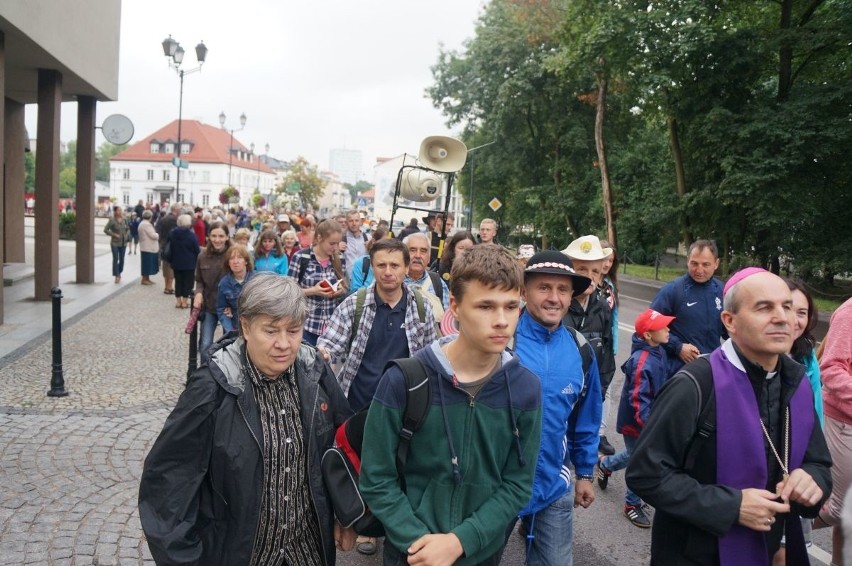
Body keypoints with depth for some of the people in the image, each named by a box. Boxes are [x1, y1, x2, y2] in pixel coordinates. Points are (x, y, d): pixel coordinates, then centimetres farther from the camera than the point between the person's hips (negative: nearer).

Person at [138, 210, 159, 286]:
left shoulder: (142, 223, 16)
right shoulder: (147, 224, -18)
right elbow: (153, 235, -20)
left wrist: (155, 235, 9)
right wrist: (158, 235, -2)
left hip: (146, 247, 10)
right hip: (148, 247, -10)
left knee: (148, 264, 15)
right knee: (147, 263, -4)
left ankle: (147, 279, 21)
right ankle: (144, 279, 2)